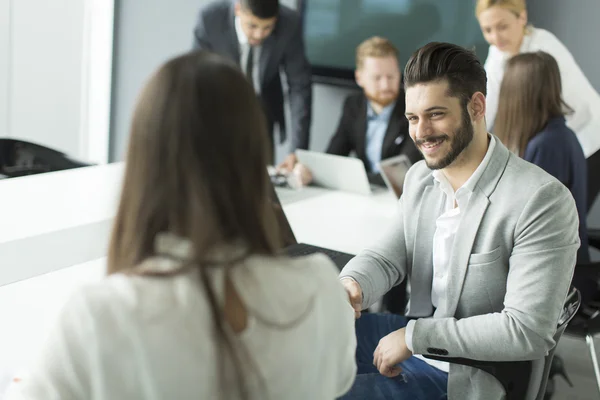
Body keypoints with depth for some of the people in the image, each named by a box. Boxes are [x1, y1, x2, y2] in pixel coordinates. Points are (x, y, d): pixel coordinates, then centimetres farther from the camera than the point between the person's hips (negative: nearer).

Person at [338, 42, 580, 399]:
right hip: (414, 339, 7)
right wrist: (352, 286, -19)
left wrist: (417, 335, -23)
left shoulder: (543, 200, -22)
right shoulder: (420, 177, 3)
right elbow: (387, 256, 6)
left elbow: (528, 331, -25)